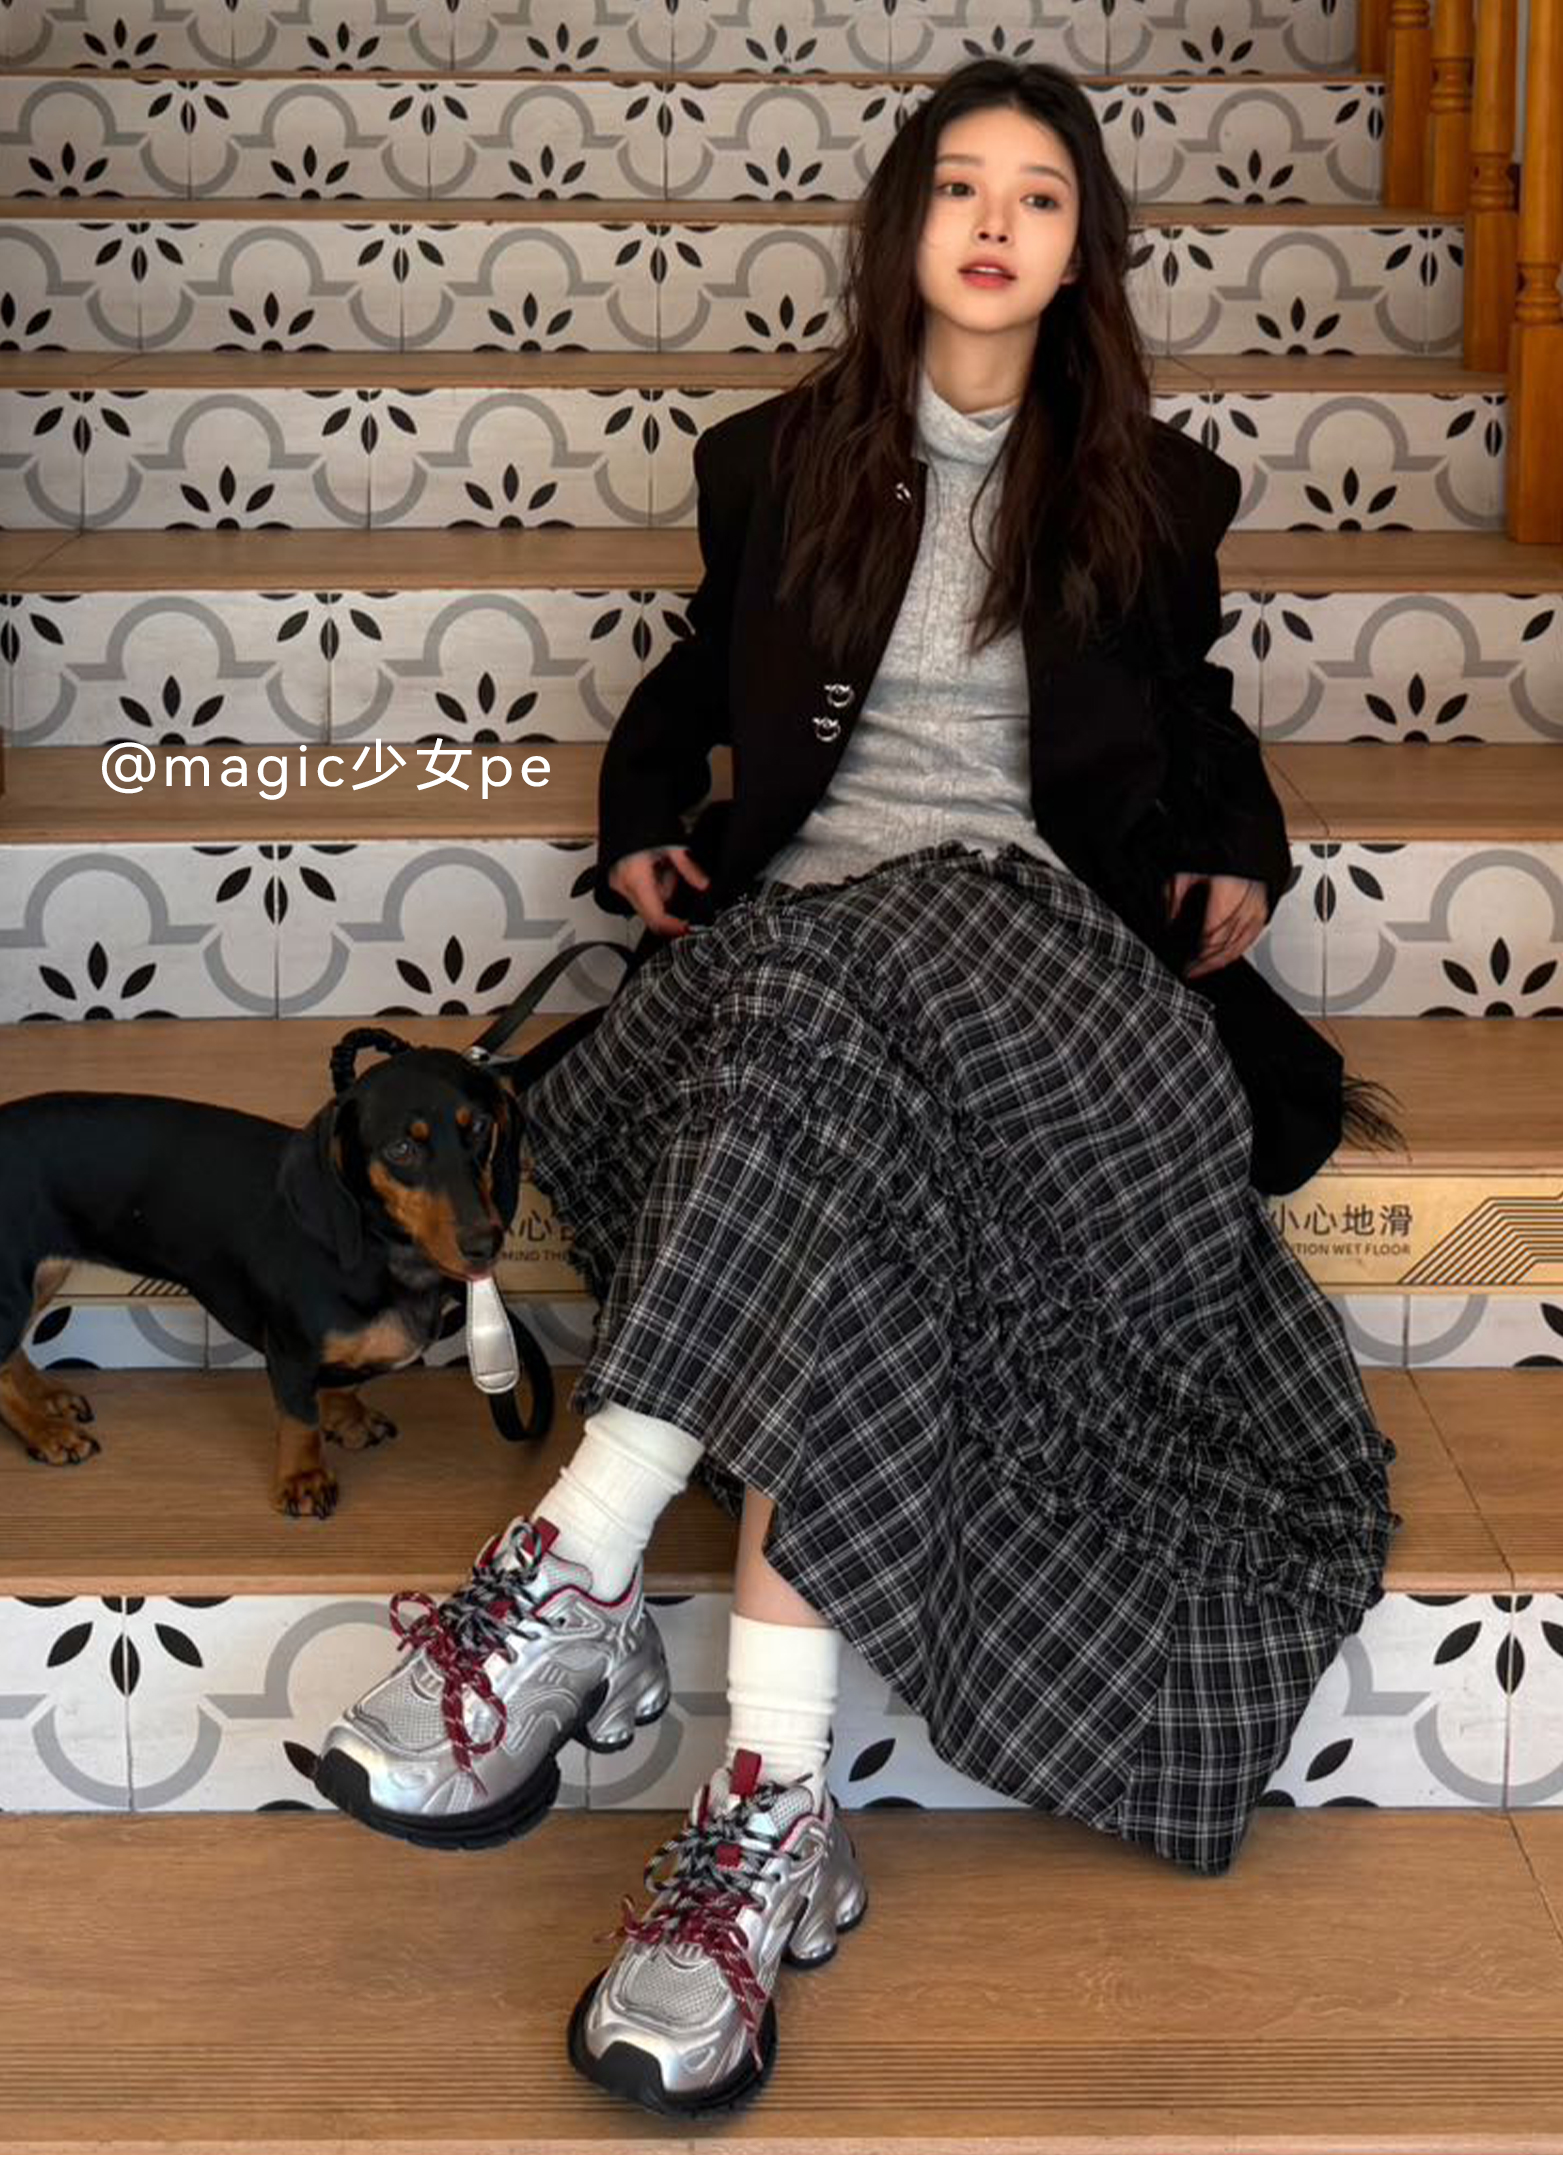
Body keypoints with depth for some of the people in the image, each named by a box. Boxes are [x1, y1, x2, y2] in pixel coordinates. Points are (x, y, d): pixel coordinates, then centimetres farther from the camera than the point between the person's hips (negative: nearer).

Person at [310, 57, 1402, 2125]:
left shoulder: (1150, 489, 22)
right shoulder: (783, 460, 23)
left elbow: (1193, 716, 33)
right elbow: (698, 678, 32)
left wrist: (1240, 854, 13)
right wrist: (643, 823, 13)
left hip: (1039, 932, -1)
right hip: (803, 925, 2)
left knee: (832, 1016, -40)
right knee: (845, 1191, -38)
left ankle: (575, 1569, -45)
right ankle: (777, 1803, -44)